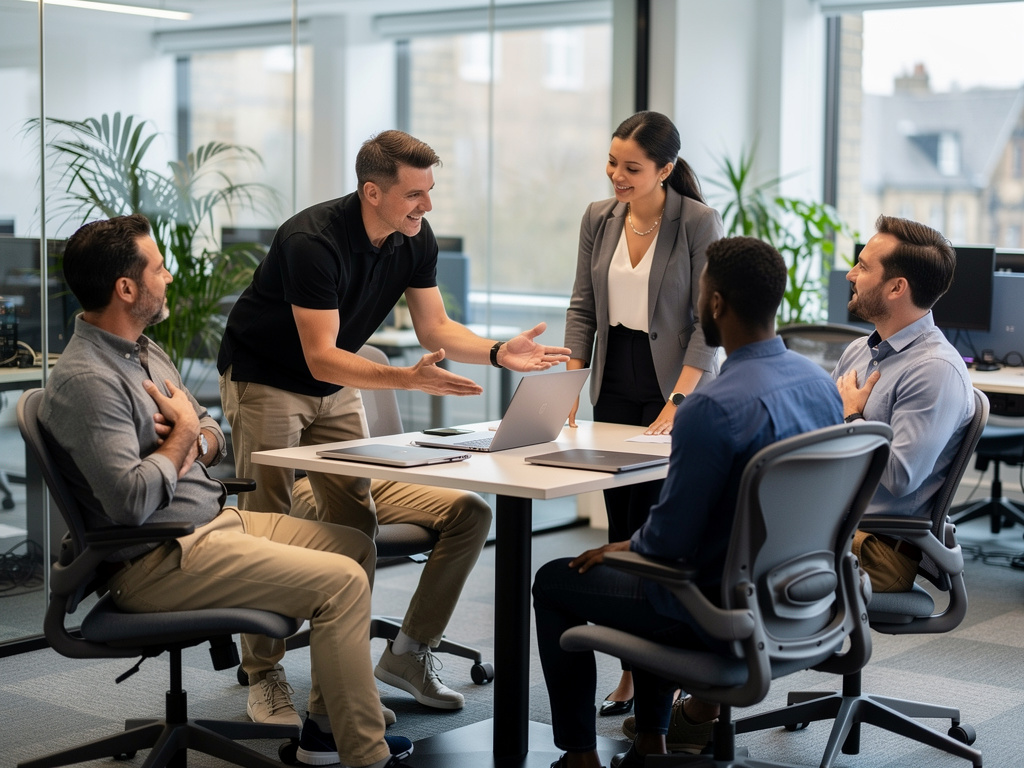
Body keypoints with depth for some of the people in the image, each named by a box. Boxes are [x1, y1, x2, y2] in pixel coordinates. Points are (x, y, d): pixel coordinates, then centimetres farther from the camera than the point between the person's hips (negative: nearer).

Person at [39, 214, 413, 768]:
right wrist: (182, 435, -11)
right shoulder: (85, 379, -20)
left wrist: (198, 442, -4)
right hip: (157, 561, -11)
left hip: (214, 520, 11)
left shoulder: (144, 351, 13)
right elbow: (132, 500, -28)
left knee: (354, 544, 12)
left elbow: (213, 433, 21)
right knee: (342, 581, -19)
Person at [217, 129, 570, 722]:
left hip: (335, 389, 7)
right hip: (265, 380, -7)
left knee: (353, 526, -2)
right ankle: (264, 677, 0)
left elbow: (435, 328, -1)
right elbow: (321, 358, -33)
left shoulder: (415, 240, -7)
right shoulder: (313, 241, -30)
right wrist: (410, 379, -44)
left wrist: (499, 352, -19)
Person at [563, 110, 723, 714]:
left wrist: (675, 405, -21)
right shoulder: (599, 219, 6)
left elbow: (709, 324, -13)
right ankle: (635, 673, 15)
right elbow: (583, 309, 10)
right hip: (616, 387, 6)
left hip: (678, 390, -6)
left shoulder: (700, 223, -11)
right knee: (622, 527, 7)